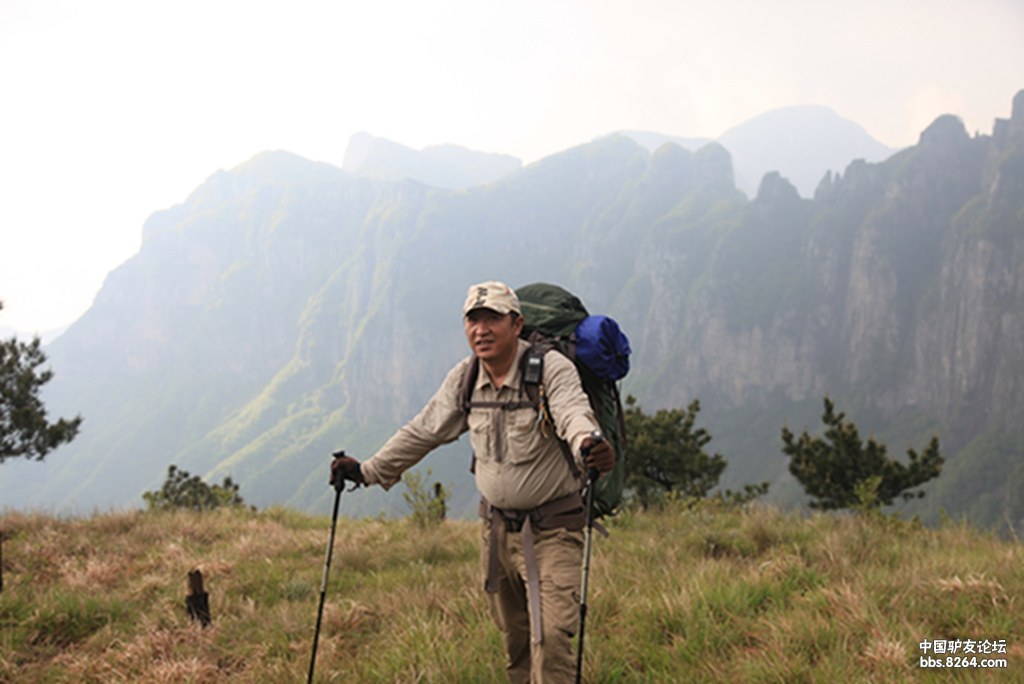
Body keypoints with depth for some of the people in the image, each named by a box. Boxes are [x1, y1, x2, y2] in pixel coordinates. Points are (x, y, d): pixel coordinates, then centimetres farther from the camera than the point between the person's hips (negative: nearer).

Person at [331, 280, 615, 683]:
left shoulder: (551, 369, -17)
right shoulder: (464, 379, 0)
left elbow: (574, 414, -37)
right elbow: (424, 432, 12)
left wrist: (589, 445, -60)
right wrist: (368, 471, 15)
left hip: (552, 529, -6)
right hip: (497, 527, 6)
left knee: (550, 637, -15)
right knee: (513, 639, 15)